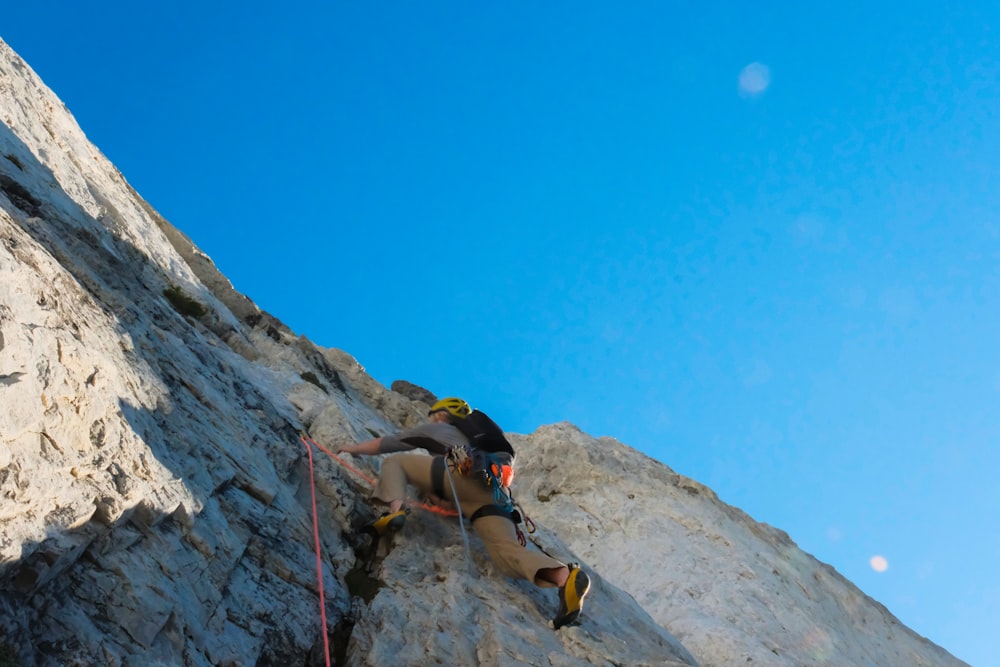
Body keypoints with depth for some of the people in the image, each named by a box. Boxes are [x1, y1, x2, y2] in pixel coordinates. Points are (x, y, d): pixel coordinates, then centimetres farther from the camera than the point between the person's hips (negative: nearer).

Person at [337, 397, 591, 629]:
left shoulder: (437, 428, 31)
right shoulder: (470, 439, 47)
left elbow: (387, 443, 34)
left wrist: (354, 448, 49)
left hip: (465, 474, -5)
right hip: (495, 494, 5)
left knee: (394, 461, 13)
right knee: (506, 550, -14)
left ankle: (396, 509, -17)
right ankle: (565, 576, -40)